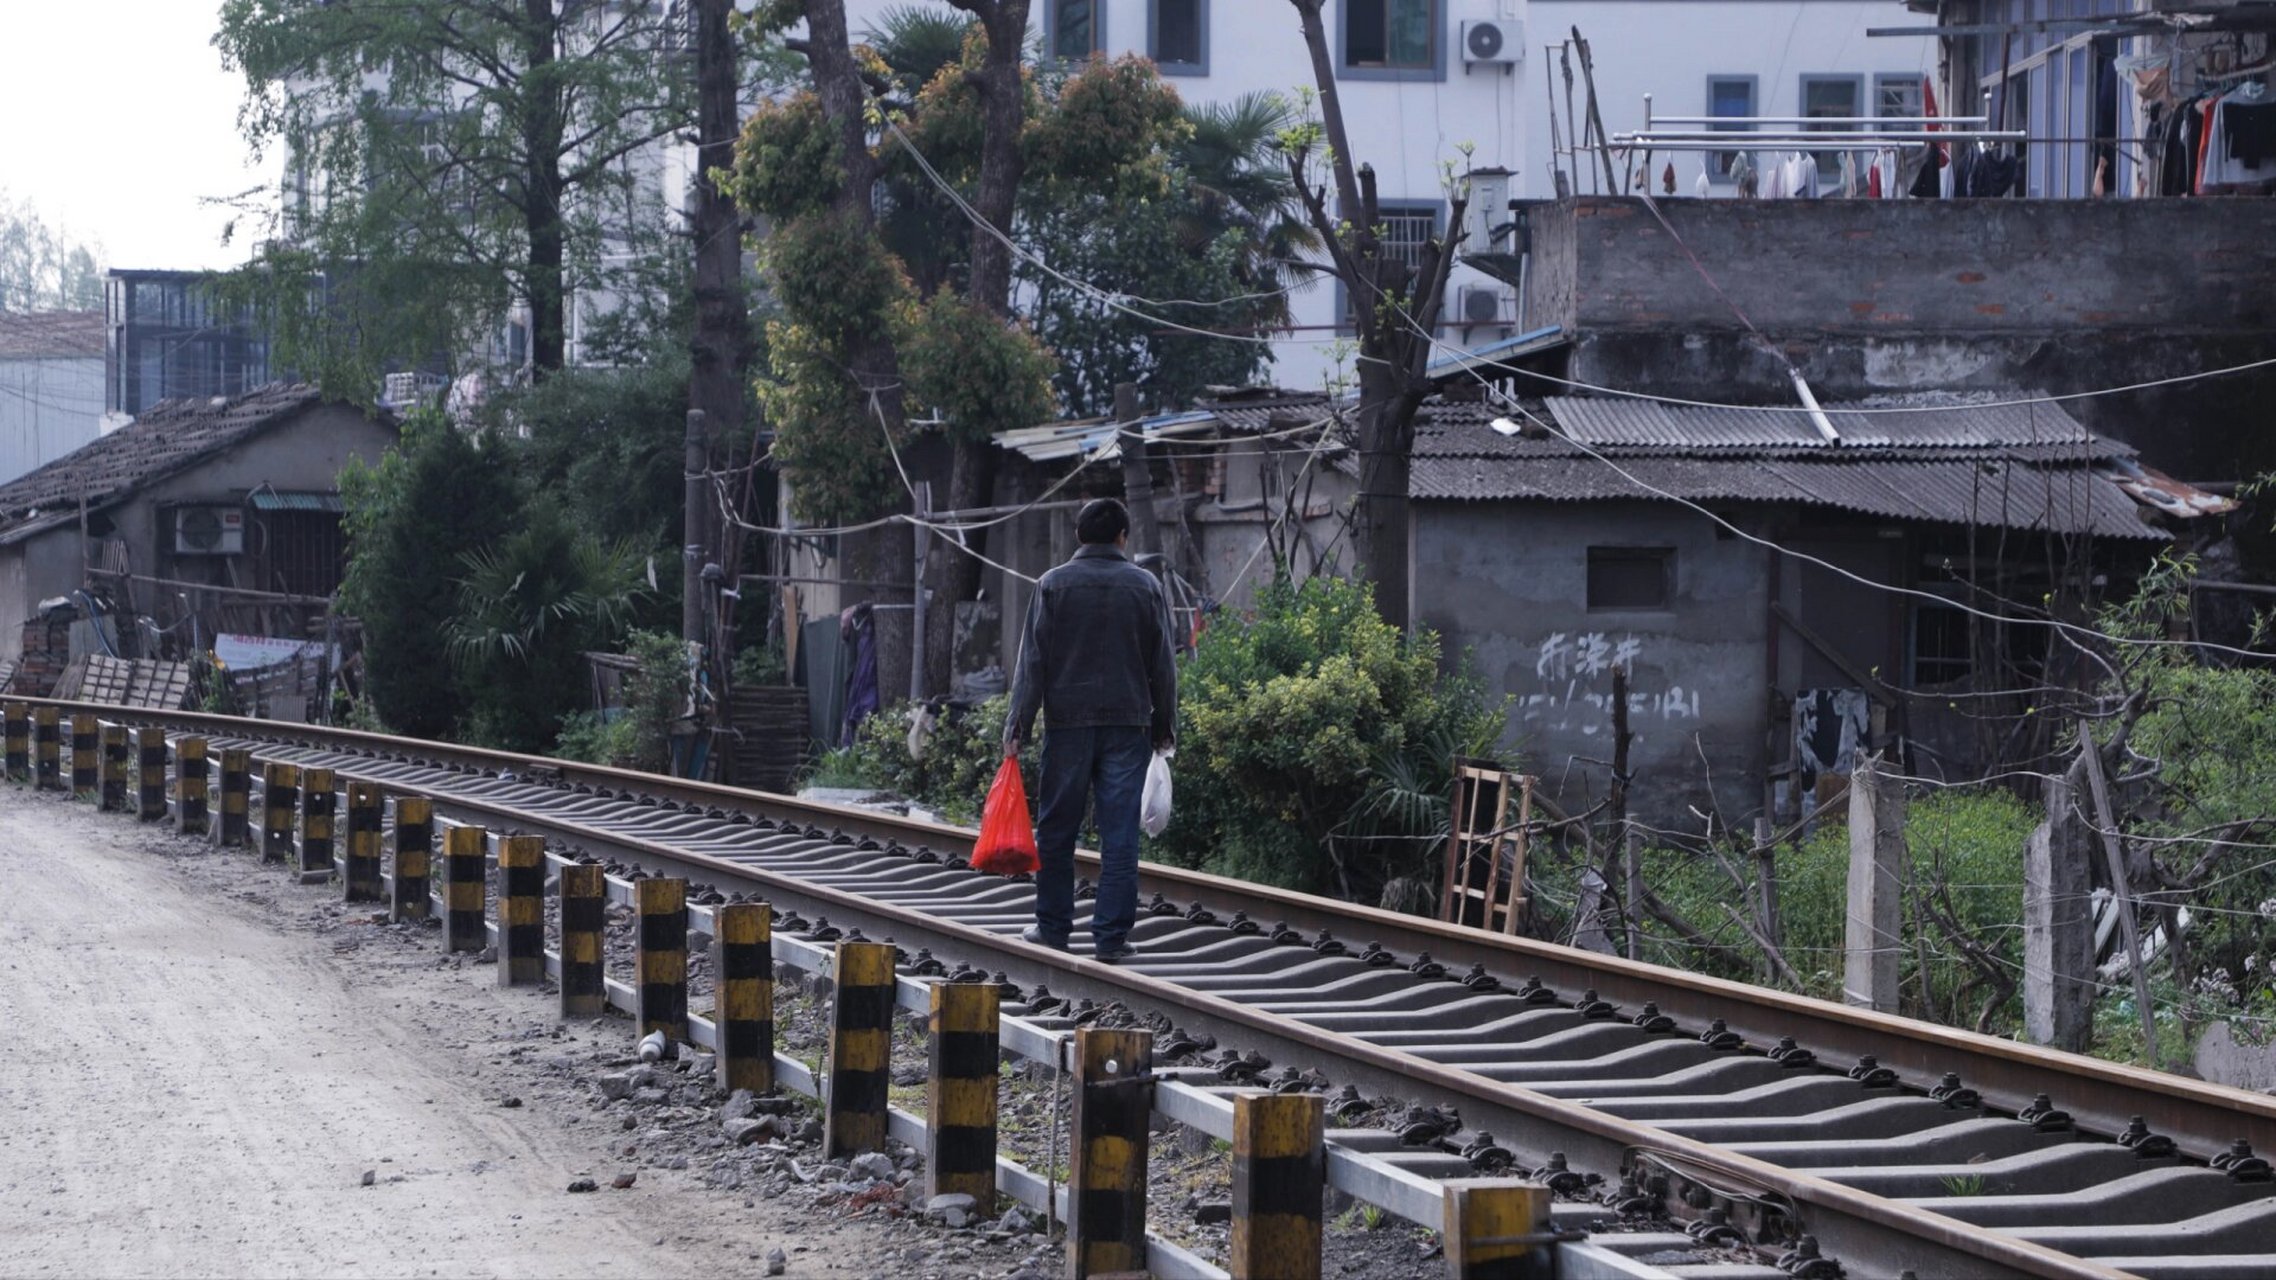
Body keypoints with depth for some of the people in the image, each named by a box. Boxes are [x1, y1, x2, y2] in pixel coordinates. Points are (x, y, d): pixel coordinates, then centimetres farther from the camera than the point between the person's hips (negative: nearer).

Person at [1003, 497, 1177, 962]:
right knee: (1119, 832, 0)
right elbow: (1163, 665, 7)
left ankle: (1053, 926, 15)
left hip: (1067, 720, 0)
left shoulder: (1053, 585, 0)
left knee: (1057, 829, 10)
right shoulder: (1145, 587, 4)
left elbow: (1033, 661, -3)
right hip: (1128, 723, 0)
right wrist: (1164, 725, 16)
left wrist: (1018, 726, -1)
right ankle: (1111, 935, -3)